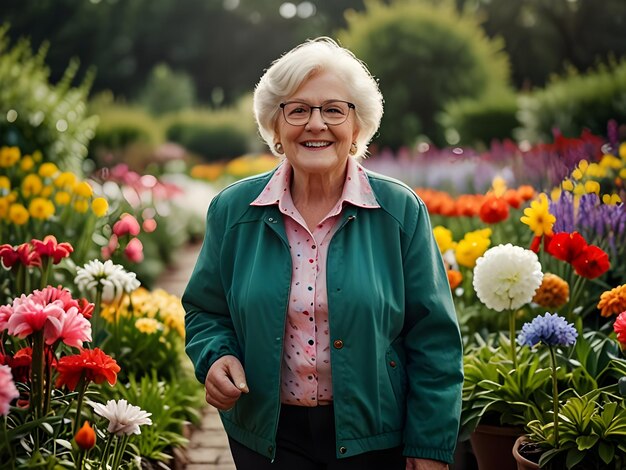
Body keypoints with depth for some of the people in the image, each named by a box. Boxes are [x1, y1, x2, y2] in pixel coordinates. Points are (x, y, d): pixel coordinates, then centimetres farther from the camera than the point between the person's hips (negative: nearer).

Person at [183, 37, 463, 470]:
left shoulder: (400, 211, -8)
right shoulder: (232, 211, -3)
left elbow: (434, 340, -5)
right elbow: (206, 312, 10)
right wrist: (217, 357, -12)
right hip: (266, 435, 2)